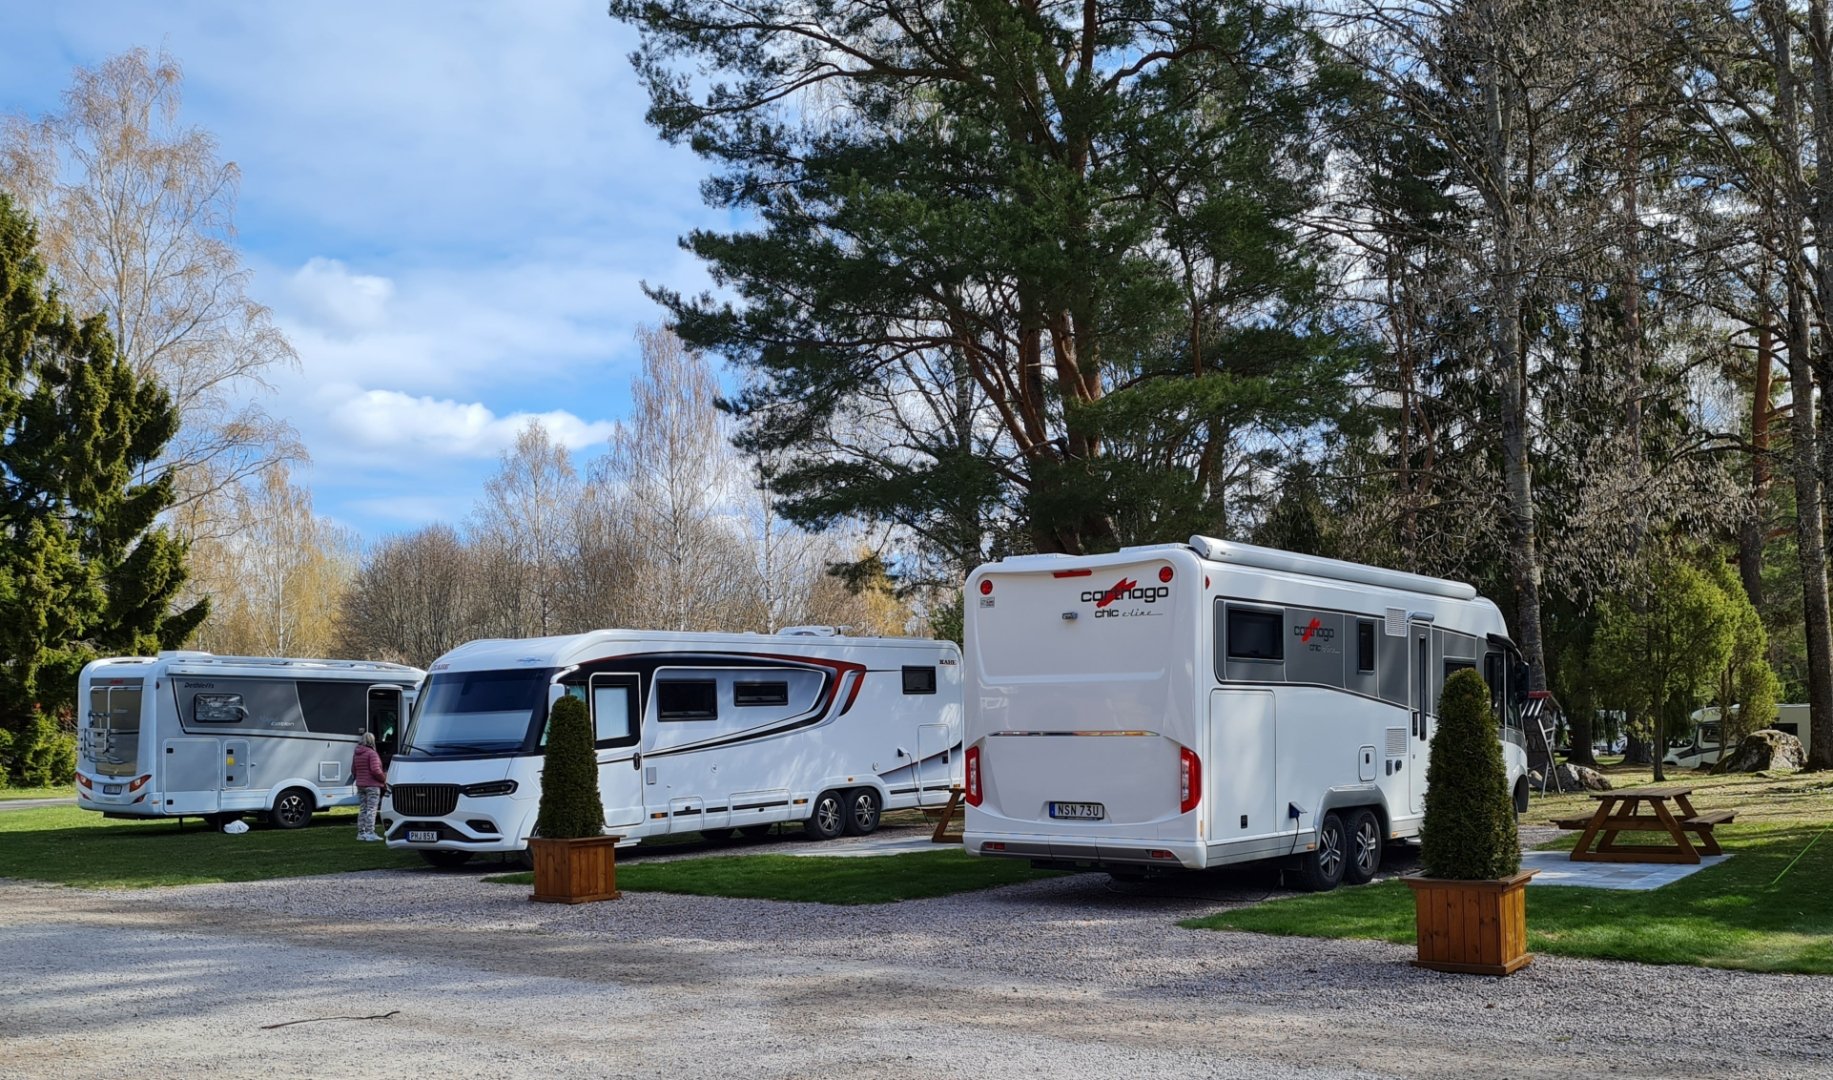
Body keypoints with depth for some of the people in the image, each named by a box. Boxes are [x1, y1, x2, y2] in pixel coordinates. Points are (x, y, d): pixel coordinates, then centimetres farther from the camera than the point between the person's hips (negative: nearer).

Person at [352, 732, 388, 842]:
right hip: (372, 785, -8)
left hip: (360, 786, 8)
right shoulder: (372, 753, -14)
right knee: (371, 809, -7)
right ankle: (370, 833, -12)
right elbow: (375, 770, -21)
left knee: (363, 809, 13)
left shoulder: (356, 754, 12)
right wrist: (384, 779, -8)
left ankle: (361, 833, 14)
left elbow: (353, 771, 15)